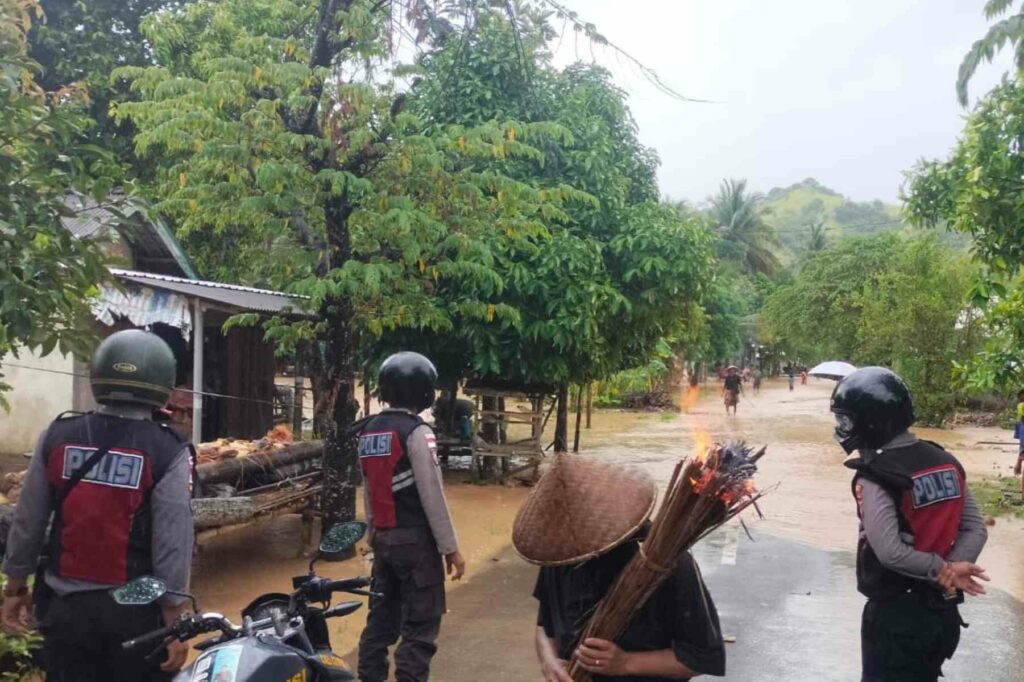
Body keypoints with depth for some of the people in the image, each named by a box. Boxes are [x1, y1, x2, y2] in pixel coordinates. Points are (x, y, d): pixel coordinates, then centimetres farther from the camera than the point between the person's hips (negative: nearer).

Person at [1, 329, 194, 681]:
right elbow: (173, 543, -14)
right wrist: (174, 623, -9)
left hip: (65, 604, 4)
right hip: (135, 611, -3)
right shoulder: (169, 452, -13)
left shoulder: (57, 436, -2)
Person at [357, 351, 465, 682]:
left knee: (382, 617, 15)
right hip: (415, 539, -8)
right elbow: (432, 496, -16)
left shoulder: (368, 431, 9)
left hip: (382, 538, 8)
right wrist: (451, 547, -10)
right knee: (420, 625, -1)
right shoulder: (416, 432, -15)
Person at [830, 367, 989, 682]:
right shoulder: (947, 462, 2)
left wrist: (941, 571, -13)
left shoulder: (875, 474, -20)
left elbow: (889, 552, -27)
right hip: (944, 612, 7)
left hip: (896, 616, -7)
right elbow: (976, 530, 1)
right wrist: (951, 572, -11)